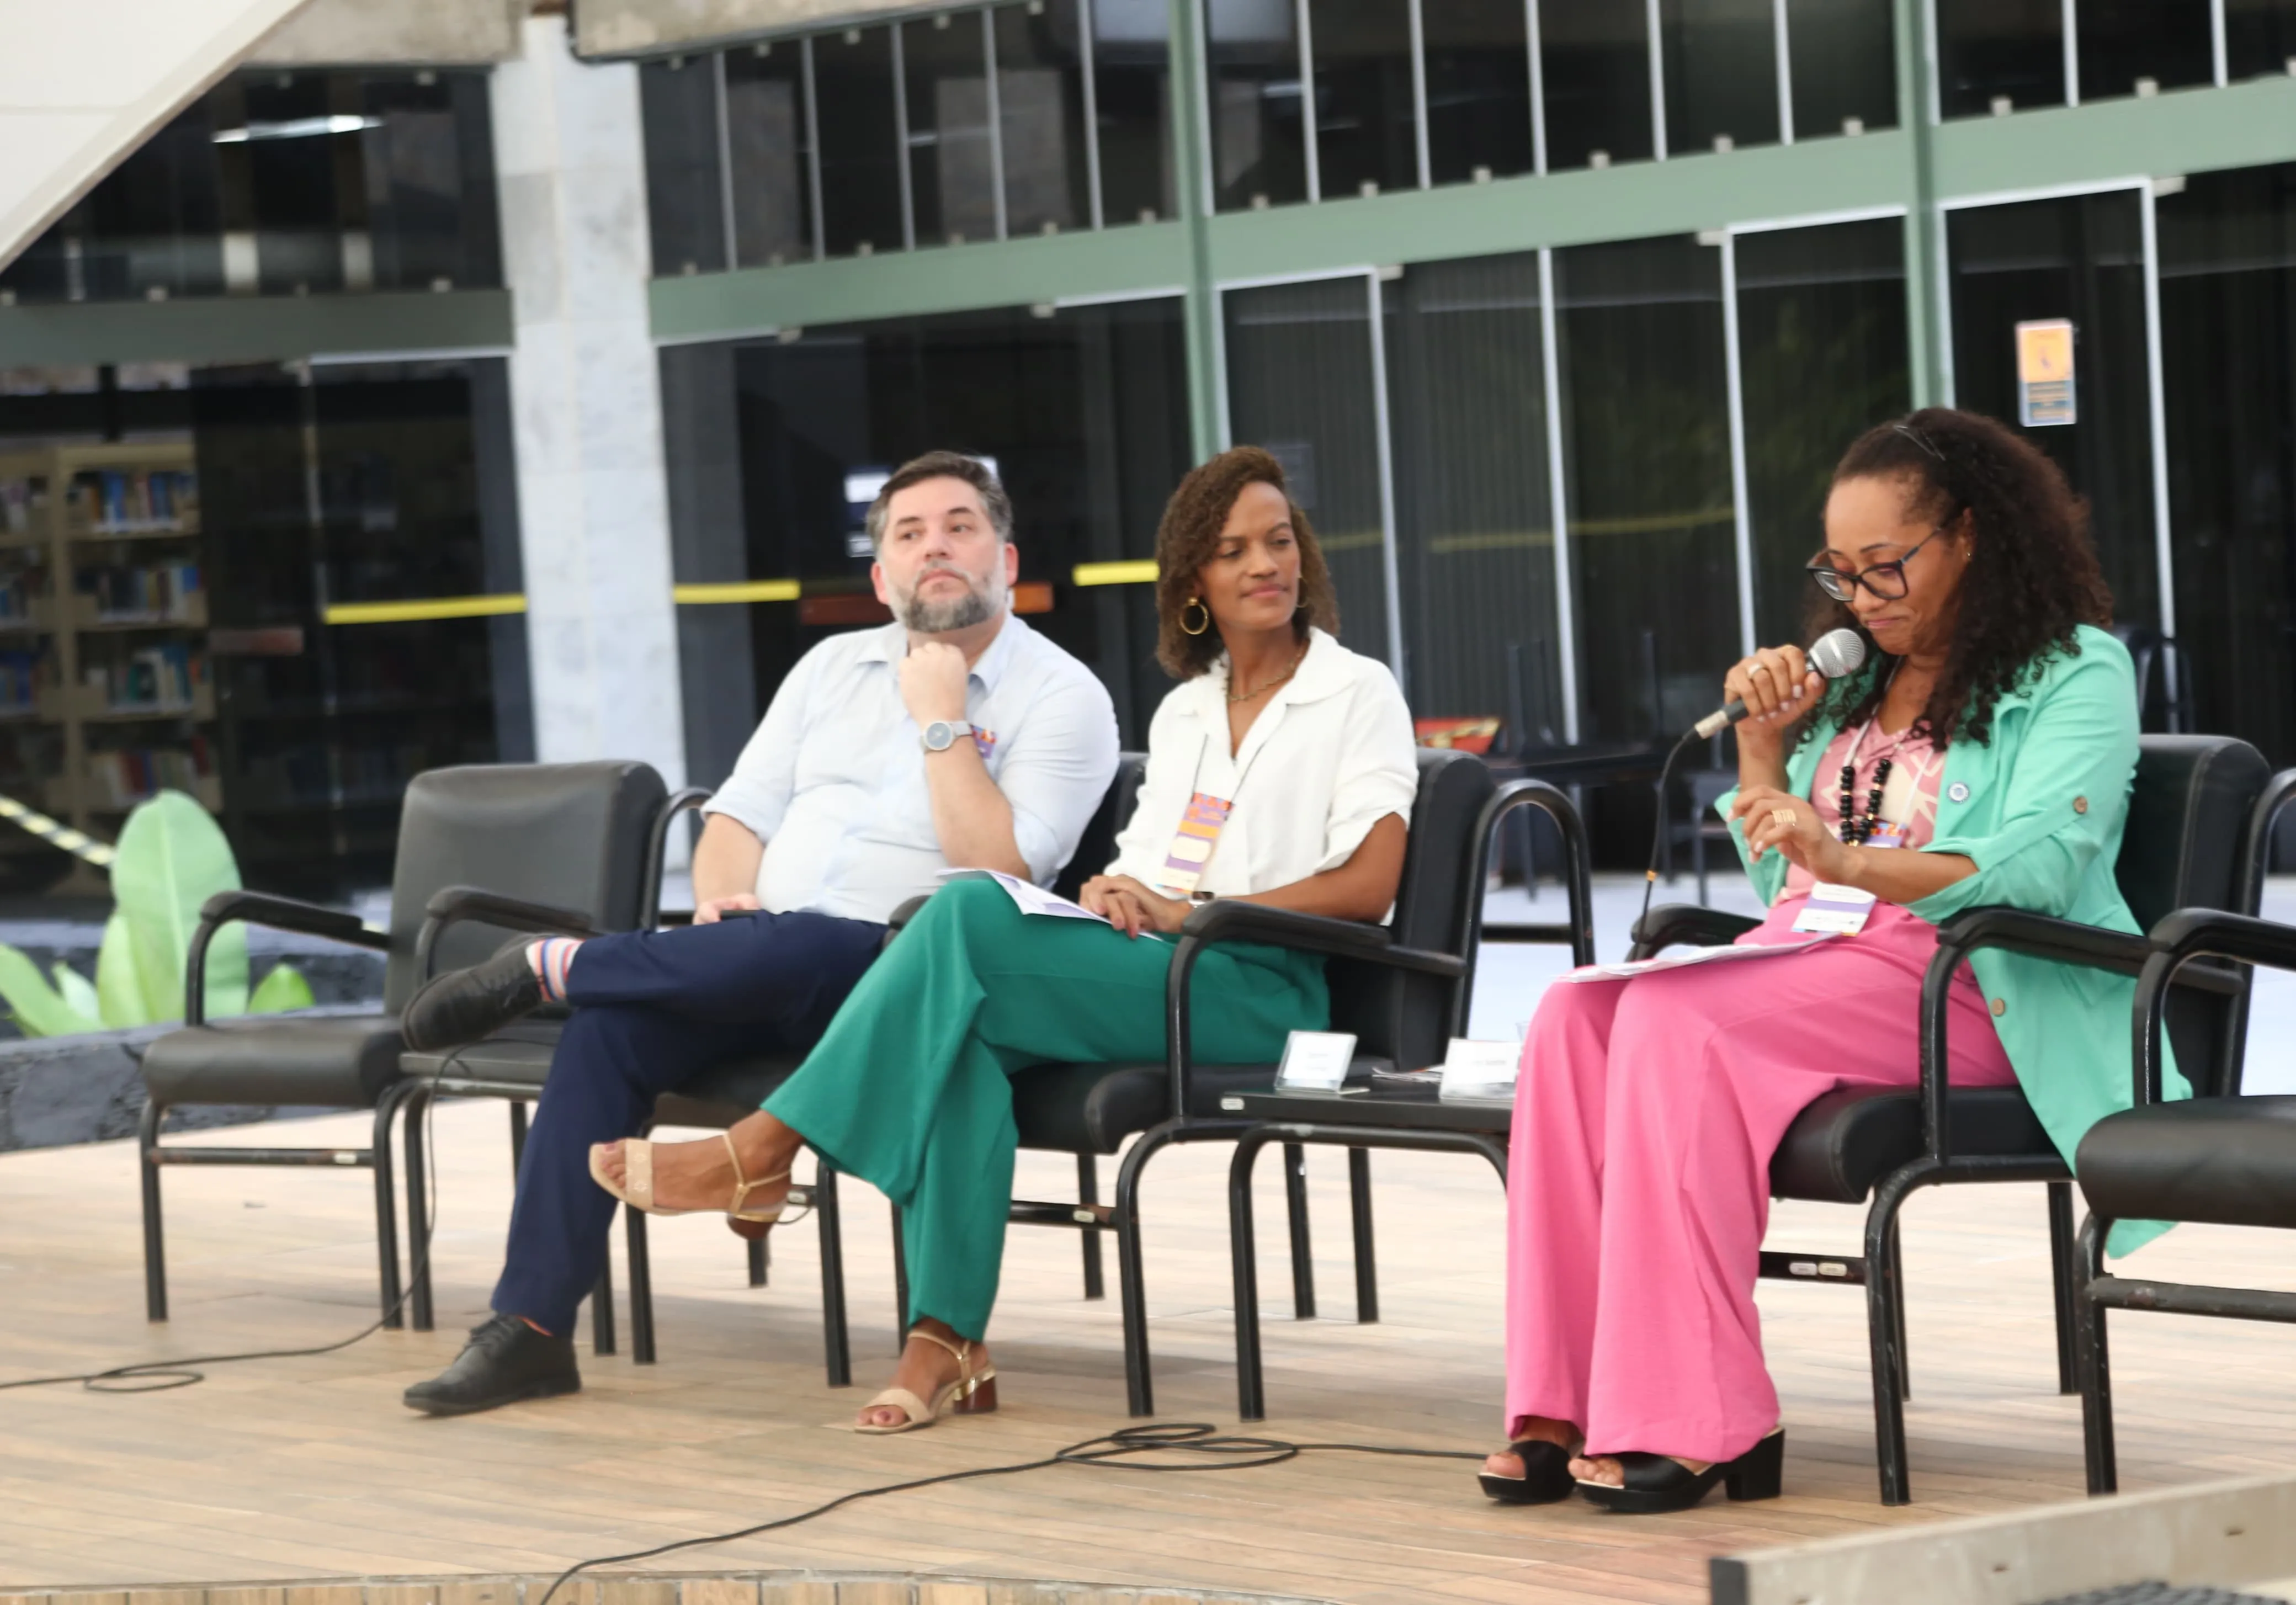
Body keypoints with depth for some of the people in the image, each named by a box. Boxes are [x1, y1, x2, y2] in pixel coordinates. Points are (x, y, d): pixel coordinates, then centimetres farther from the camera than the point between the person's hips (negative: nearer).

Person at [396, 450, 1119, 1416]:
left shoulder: (1062, 698, 2)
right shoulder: (835, 667, 22)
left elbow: (994, 869, -11)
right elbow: (739, 815, 18)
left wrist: (943, 720, -9)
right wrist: (722, 901, -3)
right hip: (760, 974, 5)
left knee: (793, 947, -39)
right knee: (610, 1025, -26)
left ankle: (550, 966, -14)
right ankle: (530, 1328, -27)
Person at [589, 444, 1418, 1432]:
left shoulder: (1358, 694, 6)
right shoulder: (1182, 711, 26)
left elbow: (1368, 886, -7)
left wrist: (1188, 911, -13)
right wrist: (1114, 895, -3)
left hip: (1263, 985, -6)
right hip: (1147, 976, 6)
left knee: (971, 912, -28)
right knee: (960, 1033, -31)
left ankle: (761, 1152, -24)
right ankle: (947, 1341, -35)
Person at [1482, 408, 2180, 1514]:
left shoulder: (2074, 674, 2)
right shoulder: (1854, 683, 25)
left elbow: (2037, 869, -15)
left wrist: (1850, 862, -29)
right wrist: (1761, 745, 12)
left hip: (1963, 989, -7)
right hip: (1804, 958, 7)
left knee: (1676, 1019, -33)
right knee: (1572, 1017, -23)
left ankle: (1691, 1425, -35)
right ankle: (1566, 1409, -29)